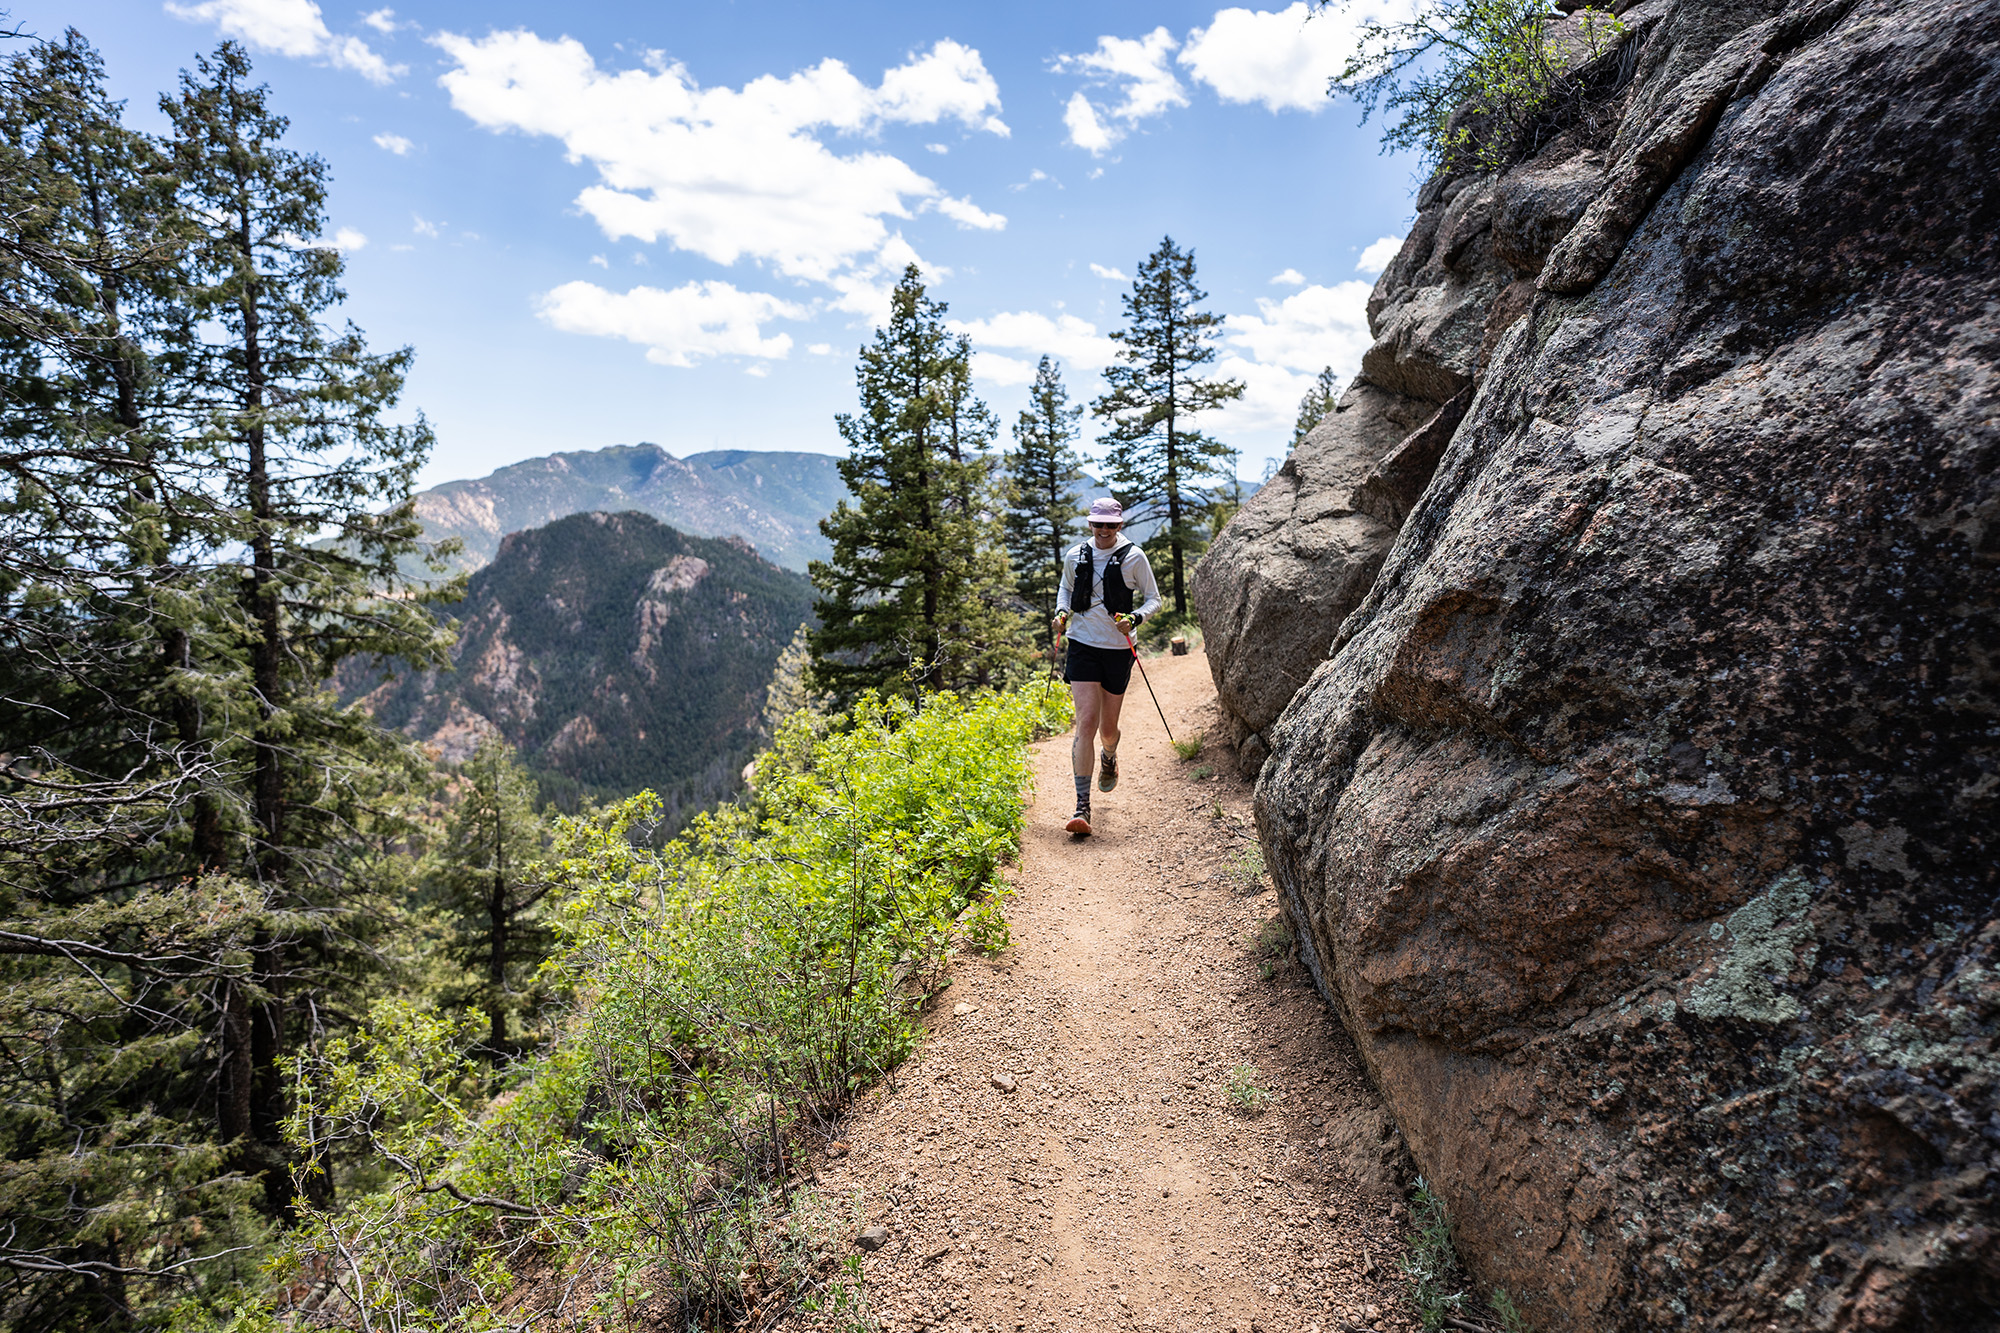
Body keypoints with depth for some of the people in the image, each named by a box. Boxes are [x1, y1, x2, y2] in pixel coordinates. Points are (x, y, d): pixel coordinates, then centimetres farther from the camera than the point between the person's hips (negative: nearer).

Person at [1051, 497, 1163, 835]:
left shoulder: (1134, 557, -4)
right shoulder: (1074, 556, 2)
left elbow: (1153, 599, 4)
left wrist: (1135, 618, -16)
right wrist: (1062, 612, -1)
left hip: (1118, 649, 0)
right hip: (1083, 645, 0)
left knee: (1108, 727, 11)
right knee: (1086, 722, -13)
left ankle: (1109, 759, 50)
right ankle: (1082, 807, -12)